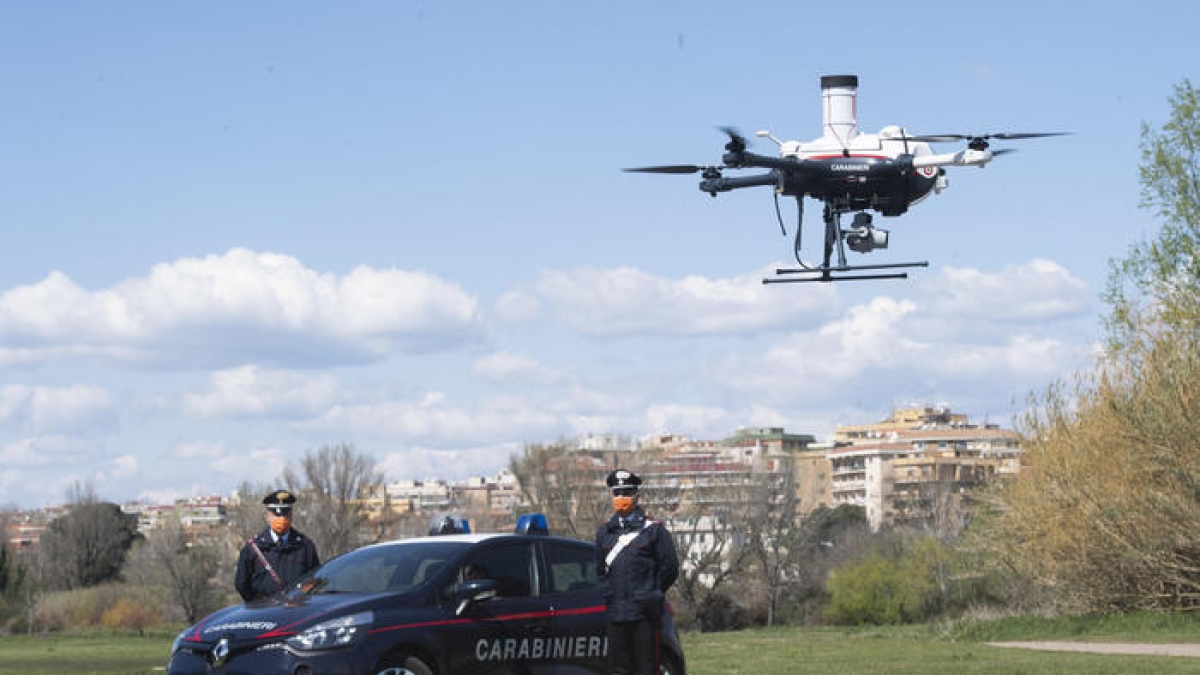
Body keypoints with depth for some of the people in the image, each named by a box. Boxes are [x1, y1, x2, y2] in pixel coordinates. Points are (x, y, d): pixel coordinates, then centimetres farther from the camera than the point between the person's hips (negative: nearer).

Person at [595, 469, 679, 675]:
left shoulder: (653, 529, 1)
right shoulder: (605, 531, 15)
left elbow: (670, 567, 1)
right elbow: (599, 568, 22)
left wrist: (650, 594, 2)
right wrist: (608, 594, 11)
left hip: (644, 613, -4)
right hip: (615, 614, 4)